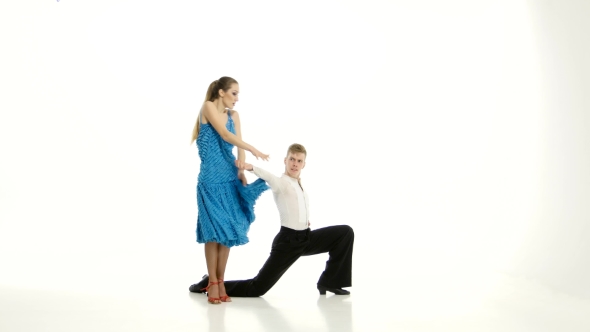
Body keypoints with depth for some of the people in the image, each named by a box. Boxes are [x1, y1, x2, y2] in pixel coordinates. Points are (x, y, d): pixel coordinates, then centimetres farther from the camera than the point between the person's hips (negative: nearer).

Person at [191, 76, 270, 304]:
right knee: (214, 229, -6)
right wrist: (254, 149, -22)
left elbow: (238, 144, 4)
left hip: (230, 177, 6)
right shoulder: (208, 107, -3)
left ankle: (220, 282, 11)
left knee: (228, 228, 3)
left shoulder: (234, 115, 14)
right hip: (211, 178, -5)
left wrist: (241, 170, -11)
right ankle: (212, 283, 1)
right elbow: (225, 134, -15)